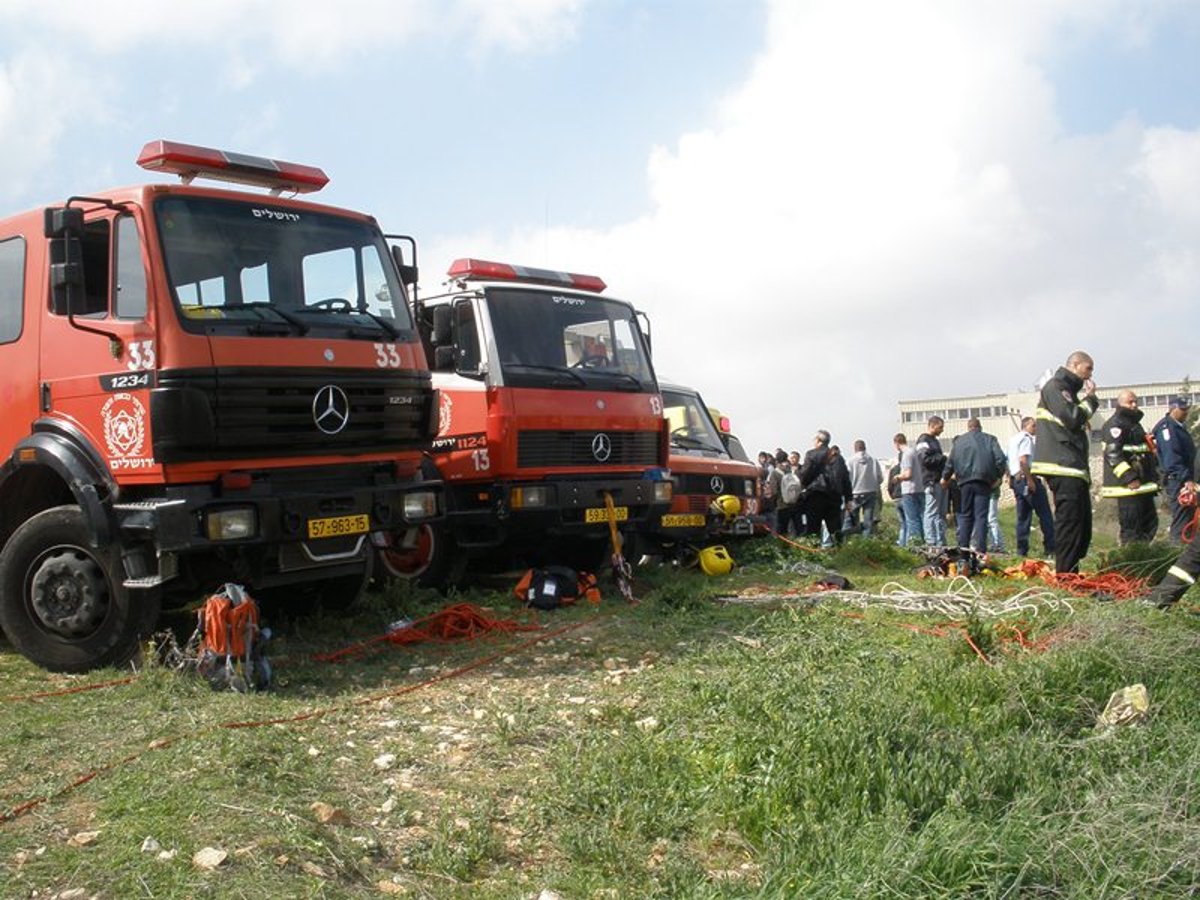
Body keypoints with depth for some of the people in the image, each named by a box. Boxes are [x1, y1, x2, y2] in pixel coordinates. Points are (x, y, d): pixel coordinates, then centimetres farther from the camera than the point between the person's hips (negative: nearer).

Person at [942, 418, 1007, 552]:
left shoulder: (959, 441, 11)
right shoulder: (989, 439, 8)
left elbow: (950, 462, 10)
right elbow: (1000, 459, -3)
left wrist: (945, 478, 23)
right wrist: (998, 476, 6)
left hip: (965, 481, 2)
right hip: (983, 481, -2)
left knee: (965, 515, 10)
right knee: (981, 516, -4)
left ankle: (963, 547, 9)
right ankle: (980, 548, -14)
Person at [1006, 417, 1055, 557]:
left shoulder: (1013, 439, 19)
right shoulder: (1026, 438, -9)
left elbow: (1008, 462, 19)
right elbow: (1023, 460, -22)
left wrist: (1010, 479, 20)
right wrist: (1030, 480, -22)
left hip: (1016, 480, 9)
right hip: (1027, 478, -9)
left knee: (1022, 516, 9)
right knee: (1045, 515, -4)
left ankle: (1022, 550, 6)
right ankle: (1050, 548, -5)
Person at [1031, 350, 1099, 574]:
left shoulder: (1067, 389, 27)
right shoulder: (1055, 386, -5)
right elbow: (1073, 419, -16)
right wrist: (1090, 399, -3)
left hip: (1074, 468, 11)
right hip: (1063, 466, -11)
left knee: (1082, 522, 11)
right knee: (1070, 521, -13)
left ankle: (1071, 572, 16)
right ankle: (1065, 574, -13)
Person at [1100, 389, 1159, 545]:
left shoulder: (1135, 423, 23)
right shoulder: (1116, 424, -10)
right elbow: (1113, 454, -21)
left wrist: (1153, 477, 27)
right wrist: (1129, 478, -28)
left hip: (1142, 484, 11)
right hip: (1127, 485, -11)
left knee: (1150, 523, 13)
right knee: (1131, 526, -11)